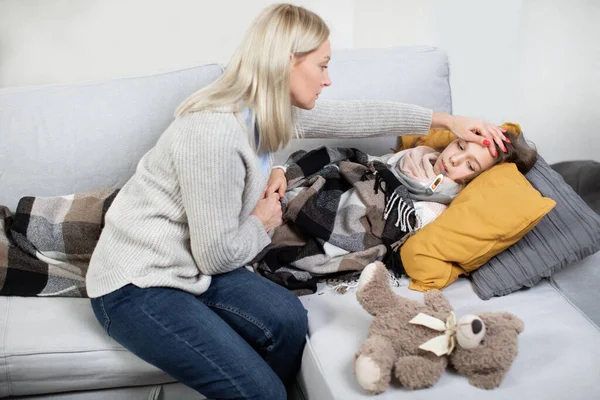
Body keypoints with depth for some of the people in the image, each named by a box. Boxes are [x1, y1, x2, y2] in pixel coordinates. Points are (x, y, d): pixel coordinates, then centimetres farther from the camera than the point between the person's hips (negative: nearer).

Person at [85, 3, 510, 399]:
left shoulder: (272, 109, -1)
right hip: (136, 287, -8)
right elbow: (217, 254, -22)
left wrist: (445, 120, 14)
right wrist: (262, 224, -2)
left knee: (287, 319, -13)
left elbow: (352, 116, 11)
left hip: (187, 263, 8)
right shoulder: (215, 134, -29)